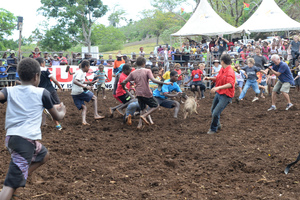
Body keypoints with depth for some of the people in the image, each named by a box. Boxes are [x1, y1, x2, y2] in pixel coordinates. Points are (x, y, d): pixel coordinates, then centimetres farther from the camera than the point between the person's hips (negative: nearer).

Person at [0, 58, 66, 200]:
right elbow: (57, 117, 14)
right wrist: (62, 110, 33)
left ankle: (21, 179, 22)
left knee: (44, 155, 31)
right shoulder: (42, 93, 2)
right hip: (26, 140, -6)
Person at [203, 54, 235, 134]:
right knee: (213, 110, 24)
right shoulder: (222, 69, 5)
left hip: (225, 96, -9)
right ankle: (218, 125, 45)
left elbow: (230, 84, -36)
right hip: (218, 93, 9)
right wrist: (209, 78, 5)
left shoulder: (230, 72, -23)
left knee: (215, 113, -12)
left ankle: (213, 129, 9)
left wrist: (218, 87, -44)